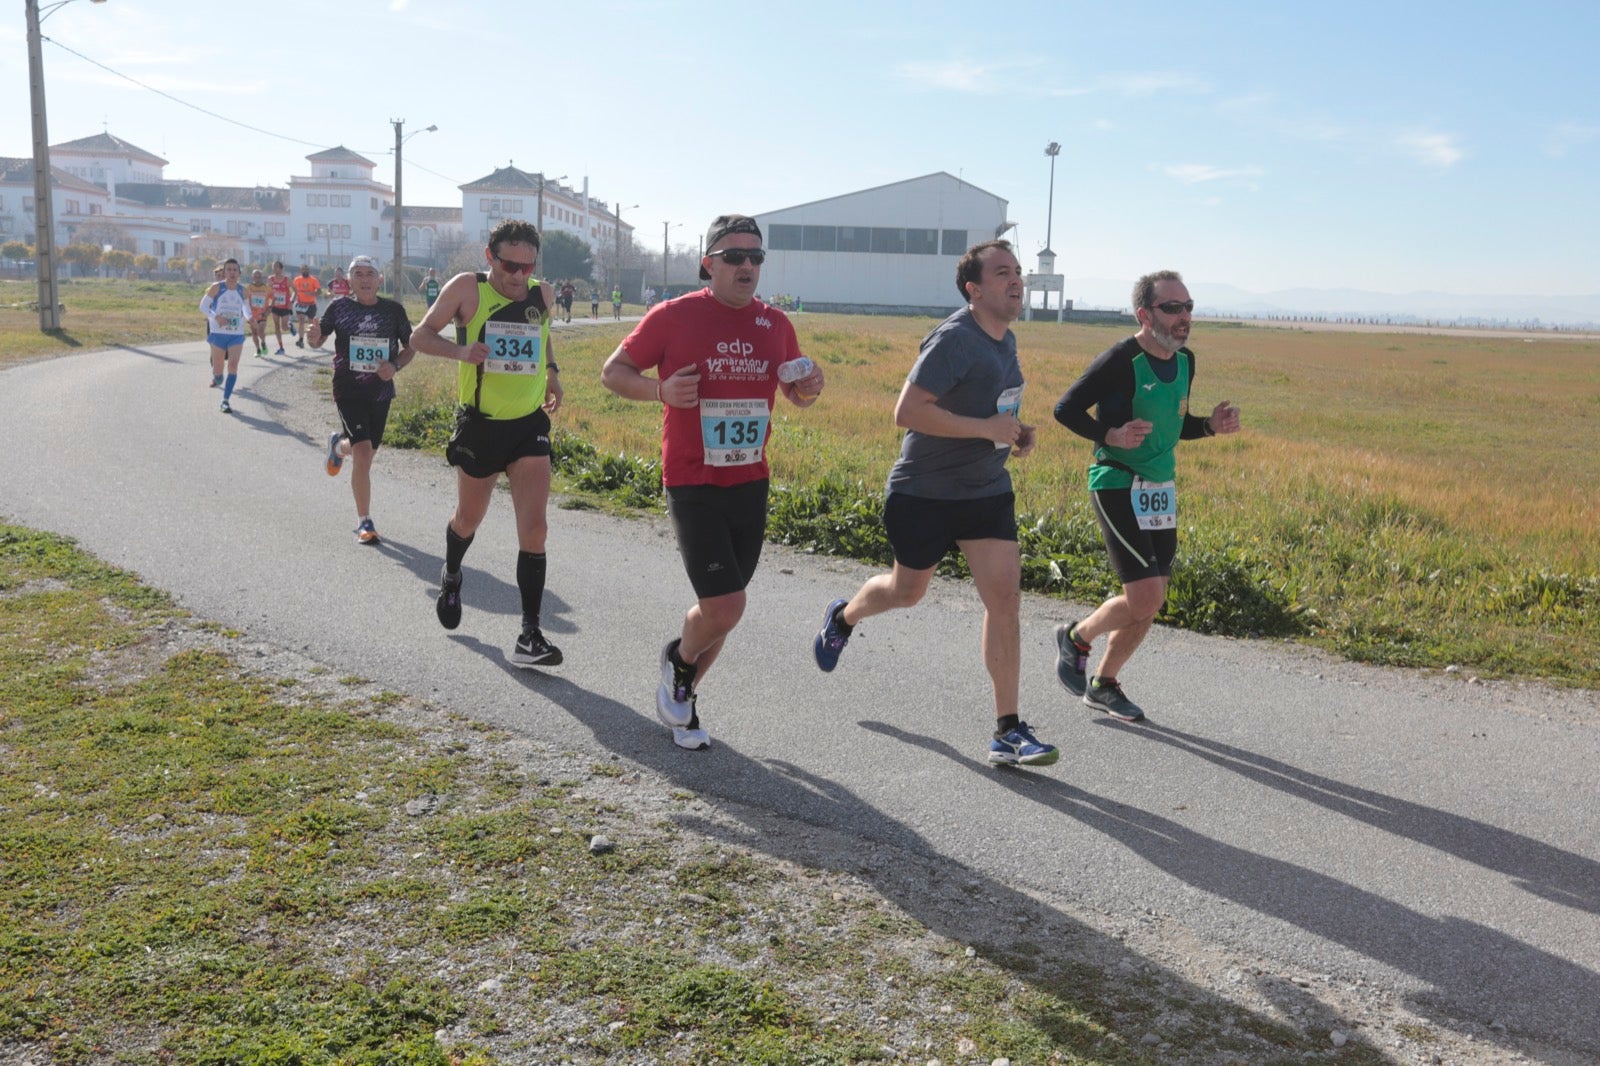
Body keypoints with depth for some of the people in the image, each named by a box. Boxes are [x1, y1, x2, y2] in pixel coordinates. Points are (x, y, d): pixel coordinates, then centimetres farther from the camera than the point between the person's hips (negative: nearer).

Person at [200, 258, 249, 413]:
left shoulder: (242, 291, 4)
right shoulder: (216, 287, -5)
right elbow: (203, 306, -2)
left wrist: (249, 317, 4)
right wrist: (215, 317, -19)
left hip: (237, 335, 1)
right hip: (218, 333, -1)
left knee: (233, 366, -13)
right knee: (217, 370, 5)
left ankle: (226, 401, -7)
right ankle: (217, 378, 44)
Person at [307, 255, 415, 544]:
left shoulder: (393, 309, -1)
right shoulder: (339, 307, -3)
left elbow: (409, 346, 8)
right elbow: (318, 341, 6)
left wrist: (396, 366, -12)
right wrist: (313, 336, -19)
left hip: (381, 391, 3)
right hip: (348, 390, -3)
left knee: (367, 452, 17)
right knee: (363, 454, -15)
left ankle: (338, 445, 56)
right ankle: (364, 522, 0)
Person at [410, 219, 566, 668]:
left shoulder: (541, 295, 3)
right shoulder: (467, 288, -8)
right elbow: (421, 336, -5)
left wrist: (552, 373, 10)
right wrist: (460, 350, -23)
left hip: (529, 425, 2)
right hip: (479, 425, -2)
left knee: (533, 528, -11)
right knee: (468, 519, 17)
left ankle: (530, 634, -6)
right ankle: (451, 577, 52)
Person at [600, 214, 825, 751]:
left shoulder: (775, 324, 7)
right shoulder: (674, 317, -6)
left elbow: (795, 395, 21)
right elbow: (614, 371, 2)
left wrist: (810, 387, -4)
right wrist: (659, 390, -18)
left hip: (751, 485, 5)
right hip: (693, 485, -5)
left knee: (722, 608, 12)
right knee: (725, 608, -13)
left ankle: (682, 696, 35)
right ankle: (678, 659, 21)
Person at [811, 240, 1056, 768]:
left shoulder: (1006, 340, 8)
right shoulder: (953, 339, -20)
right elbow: (907, 412, -27)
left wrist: (1017, 430, 5)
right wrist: (986, 429, -25)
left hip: (987, 491, 6)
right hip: (923, 493, -6)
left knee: (1005, 597, -6)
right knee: (908, 591, 14)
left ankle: (1008, 730, 0)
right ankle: (843, 617, 49)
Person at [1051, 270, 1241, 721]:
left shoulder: (1185, 361, 7)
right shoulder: (1120, 361, -17)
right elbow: (1065, 409, -13)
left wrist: (1211, 425, 0)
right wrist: (1111, 436, -27)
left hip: (1162, 490, 8)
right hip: (1118, 487, -8)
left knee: (1149, 604, 10)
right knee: (1145, 598, -13)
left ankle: (1103, 684, 27)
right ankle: (1076, 637, 15)